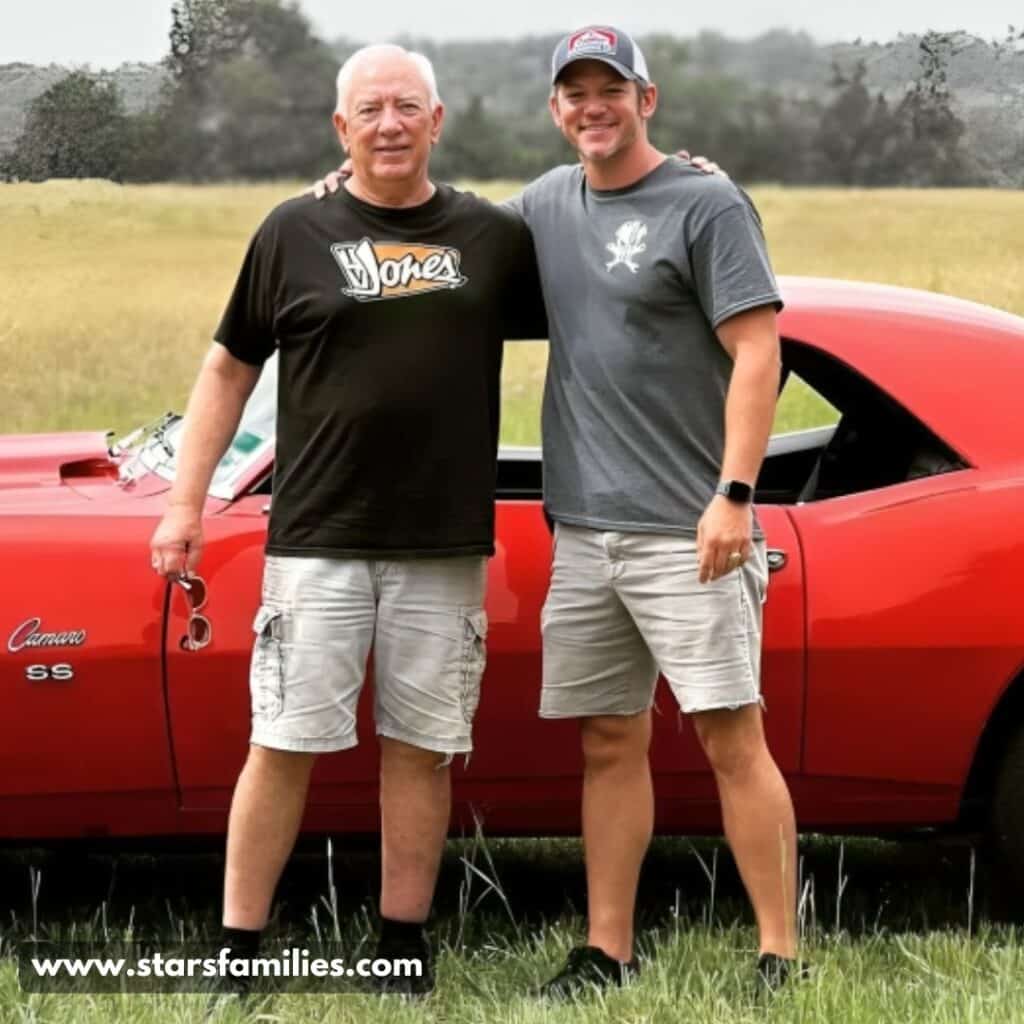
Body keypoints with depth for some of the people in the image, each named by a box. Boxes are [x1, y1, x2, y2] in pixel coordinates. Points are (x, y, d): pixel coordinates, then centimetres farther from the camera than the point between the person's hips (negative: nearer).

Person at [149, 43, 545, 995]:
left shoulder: (495, 236, 7)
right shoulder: (296, 232, 3)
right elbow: (228, 368, 7)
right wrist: (185, 502, 3)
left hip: (444, 545, 2)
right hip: (317, 537, -2)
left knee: (421, 746, 6)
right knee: (283, 744, -1)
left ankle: (403, 943, 17)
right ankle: (239, 948, 6)